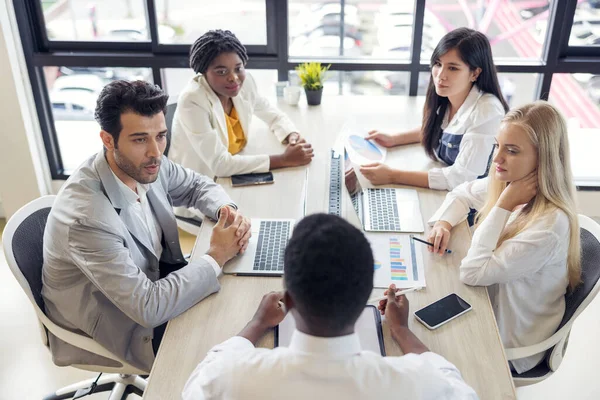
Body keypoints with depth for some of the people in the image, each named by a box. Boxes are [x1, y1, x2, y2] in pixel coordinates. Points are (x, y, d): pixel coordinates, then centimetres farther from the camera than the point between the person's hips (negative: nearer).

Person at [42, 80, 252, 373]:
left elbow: (197, 185, 6)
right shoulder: (87, 217, -36)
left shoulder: (143, 164, -15)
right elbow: (148, 307, -34)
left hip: (153, 281, 7)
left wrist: (227, 212, -16)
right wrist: (217, 256, -25)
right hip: (117, 328, -6)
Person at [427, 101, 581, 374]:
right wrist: (444, 223, -12)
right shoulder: (506, 184, -11)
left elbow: (472, 272, -31)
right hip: (485, 302, 6)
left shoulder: (550, 224, -32)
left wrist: (504, 206, -31)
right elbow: (462, 194, 8)